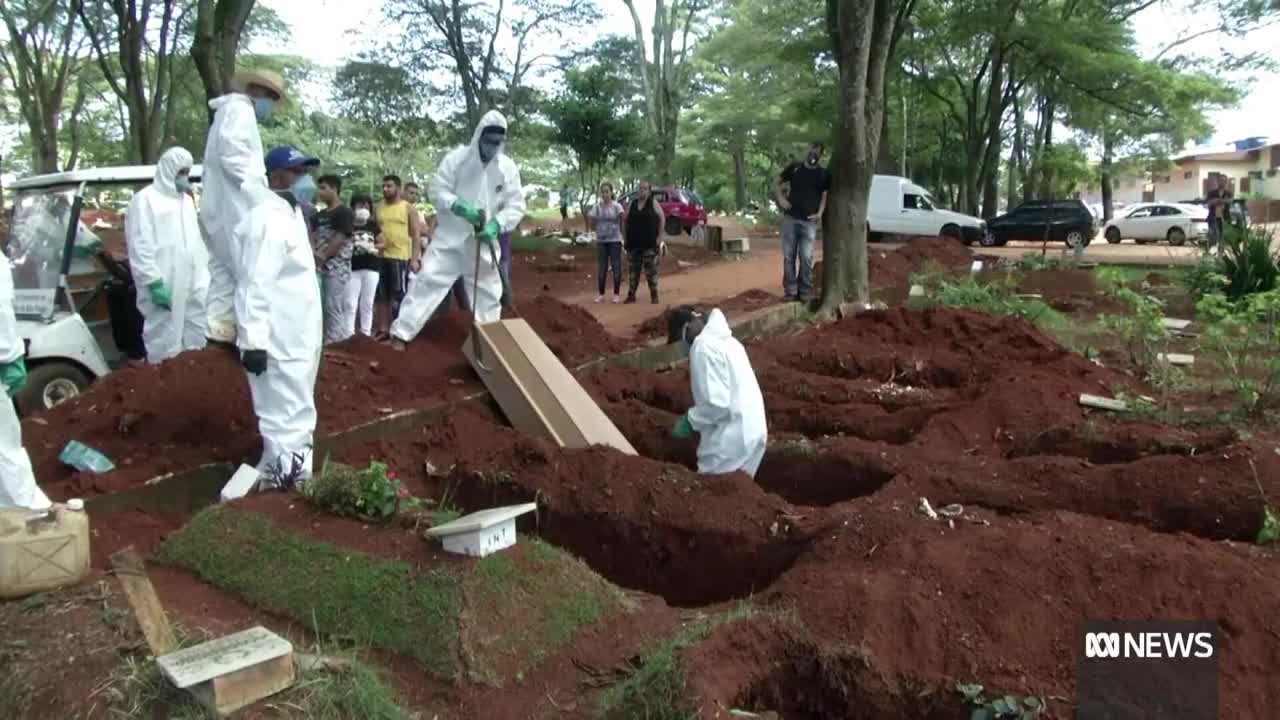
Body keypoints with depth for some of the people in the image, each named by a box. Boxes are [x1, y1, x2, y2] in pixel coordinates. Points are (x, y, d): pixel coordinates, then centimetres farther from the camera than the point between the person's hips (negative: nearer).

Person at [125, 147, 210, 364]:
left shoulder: (186, 199, 18)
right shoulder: (145, 199, -5)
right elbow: (140, 247, -12)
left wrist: (205, 277, 14)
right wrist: (154, 283, -18)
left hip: (192, 286, 7)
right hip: (164, 287, -7)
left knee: (196, 341, 11)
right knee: (165, 343, -6)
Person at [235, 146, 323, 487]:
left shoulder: (293, 212, 15)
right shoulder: (267, 218, -16)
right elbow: (254, 284, -22)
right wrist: (253, 340, -25)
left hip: (300, 336, 10)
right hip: (279, 341, -10)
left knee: (298, 413, 20)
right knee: (286, 417, -4)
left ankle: (294, 477, 34)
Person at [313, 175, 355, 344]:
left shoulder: (345, 213, -6)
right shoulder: (320, 215, 18)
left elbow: (340, 239, -14)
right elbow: (314, 236, 12)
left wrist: (322, 256, -16)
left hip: (336, 267, -8)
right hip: (319, 266, 8)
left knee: (333, 306, -6)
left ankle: (334, 340, 0)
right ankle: (322, 338, 15)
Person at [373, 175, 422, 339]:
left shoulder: (408, 208, -1)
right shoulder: (378, 208, 10)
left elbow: (416, 236, -4)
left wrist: (415, 259, -11)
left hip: (401, 257, -4)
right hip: (381, 257, 5)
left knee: (399, 297, -2)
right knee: (382, 297, 9)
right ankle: (383, 330, 17)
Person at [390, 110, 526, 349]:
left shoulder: (508, 167, -2)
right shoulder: (456, 158, -7)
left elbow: (516, 205, -3)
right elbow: (436, 190, -6)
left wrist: (496, 224, -20)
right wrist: (460, 206, -23)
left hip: (484, 242, 2)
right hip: (449, 238, -2)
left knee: (488, 293, 9)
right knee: (428, 281, -7)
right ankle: (401, 332, -4)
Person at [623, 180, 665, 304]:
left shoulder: (653, 203, -1)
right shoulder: (632, 204, 9)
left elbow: (662, 219, -2)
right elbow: (624, 221, 13)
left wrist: (659, 236, -7)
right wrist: (625, 238, 7)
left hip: (649, 243, -4)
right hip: (633, 243, 4)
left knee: (651, 270, -1)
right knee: (633, 270, 8)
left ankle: (654, 295, 6)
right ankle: (631, 295, 13)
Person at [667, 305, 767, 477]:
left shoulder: (704, 346, -16)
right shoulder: (725, 339, 13)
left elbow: (717, 403, -23)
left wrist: (690, 420, -9)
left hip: (731, 439, -9)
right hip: (749, 432, 9)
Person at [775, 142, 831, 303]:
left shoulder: (824, 174, 7)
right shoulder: (794, 168, 9)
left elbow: (825, 196, 8)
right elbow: (778, 182, 18)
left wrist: (820, 213, -8)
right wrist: (781, 198, 2)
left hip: (809, 221, -1)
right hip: (790, 218, 1)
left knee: (806, 257, -7)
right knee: (789, 256, 2)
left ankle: (805, 291, 5)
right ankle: (790, 290, 9)